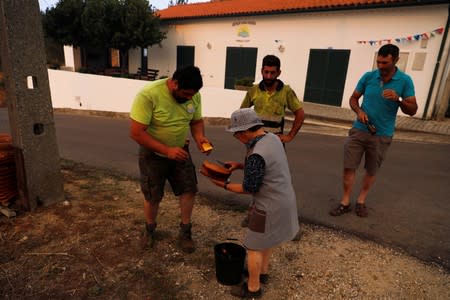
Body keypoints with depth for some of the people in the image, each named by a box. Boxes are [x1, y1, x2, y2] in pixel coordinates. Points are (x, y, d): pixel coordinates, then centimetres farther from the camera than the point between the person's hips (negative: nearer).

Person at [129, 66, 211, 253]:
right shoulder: (148, 95, -30)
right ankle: (150, 229, 39)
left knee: (189, 188, 2)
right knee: (152, 196, 10)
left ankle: (185, 232, 23)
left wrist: (199, 137, -22)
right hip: (153, 154, -4)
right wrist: (167, 150, -34)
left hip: (180, 151, 4)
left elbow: (196, 121, 1)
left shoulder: (194, 95, -13)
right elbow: (136, 133, -29)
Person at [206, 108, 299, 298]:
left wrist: (224, 185, -7)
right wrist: (239, 165, 5)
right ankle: (263, 272, 47)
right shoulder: (272, 138, -1)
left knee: (254, 246, 9)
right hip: (284, 200, 9)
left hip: (270, 206, -9)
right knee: (267, 239, 27)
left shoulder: (256, 154, -28)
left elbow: (249, 188, -19)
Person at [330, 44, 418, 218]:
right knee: (348, 167, -1)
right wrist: (358, 111, -12)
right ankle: (345, 202, 14)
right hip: (359, 130, 1)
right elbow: (353, 98, 9)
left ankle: (361, 201, 30)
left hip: (382, 135, 0)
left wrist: (398, 99, -24)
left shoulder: (405, 81, -5)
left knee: (372, 171, 11)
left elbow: (412, 110, -4)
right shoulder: (368, 76, -2)